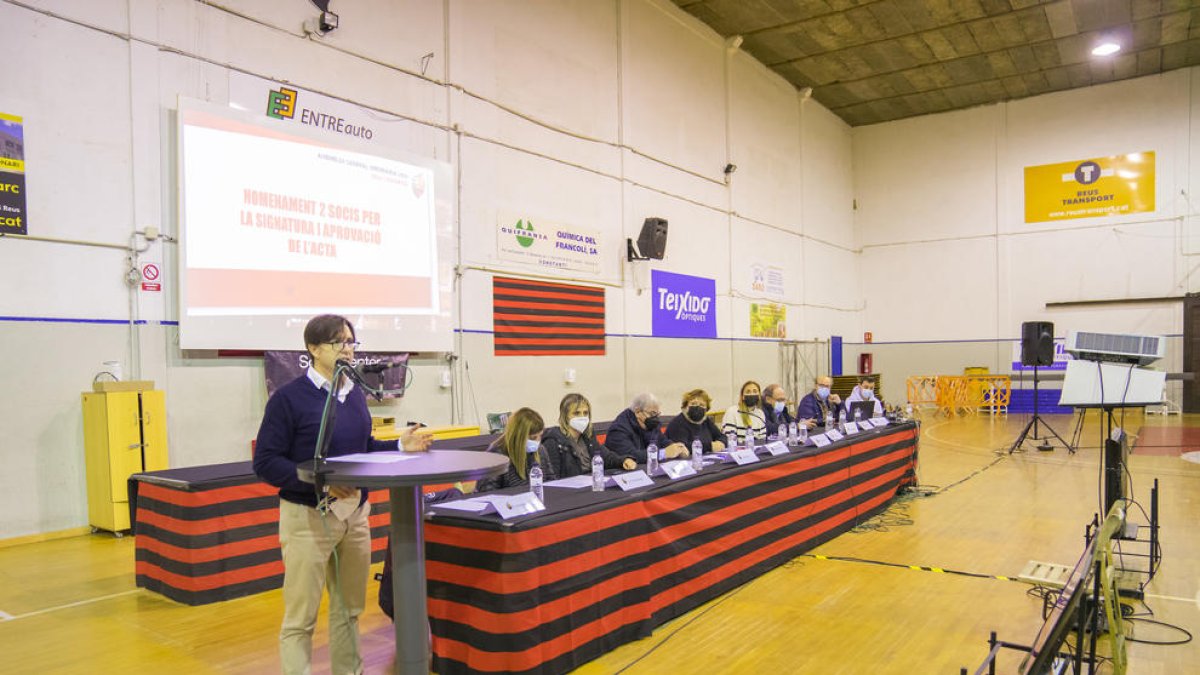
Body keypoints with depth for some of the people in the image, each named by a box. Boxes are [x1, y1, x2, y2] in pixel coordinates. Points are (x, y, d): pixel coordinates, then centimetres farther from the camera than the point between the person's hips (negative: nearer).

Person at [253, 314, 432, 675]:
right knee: (300, 619, 3)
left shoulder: (355, 394, 9)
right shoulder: (289, 397, -10)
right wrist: (318, 482, -24)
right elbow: (265, 462, -13)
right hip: (308, 517, -6)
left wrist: (399, 446, 1)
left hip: (356, 515, 6)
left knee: (349, 610, 16)